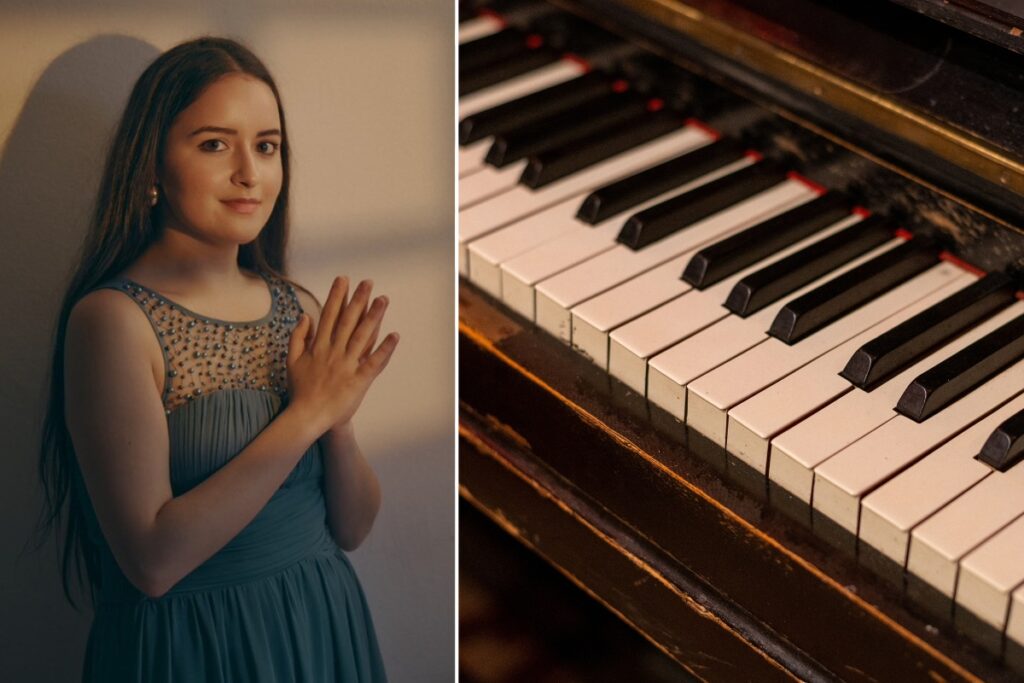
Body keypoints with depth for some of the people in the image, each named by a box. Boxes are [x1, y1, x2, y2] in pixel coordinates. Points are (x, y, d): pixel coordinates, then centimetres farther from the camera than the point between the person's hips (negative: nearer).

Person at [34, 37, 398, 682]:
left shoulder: (301, 310, 0)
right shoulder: (114, 316, -15)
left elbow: (352, 528, 3)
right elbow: (152, 560, -22)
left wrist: (339, 421, -16)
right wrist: (305, 413, -21)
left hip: (324, 629, 5)